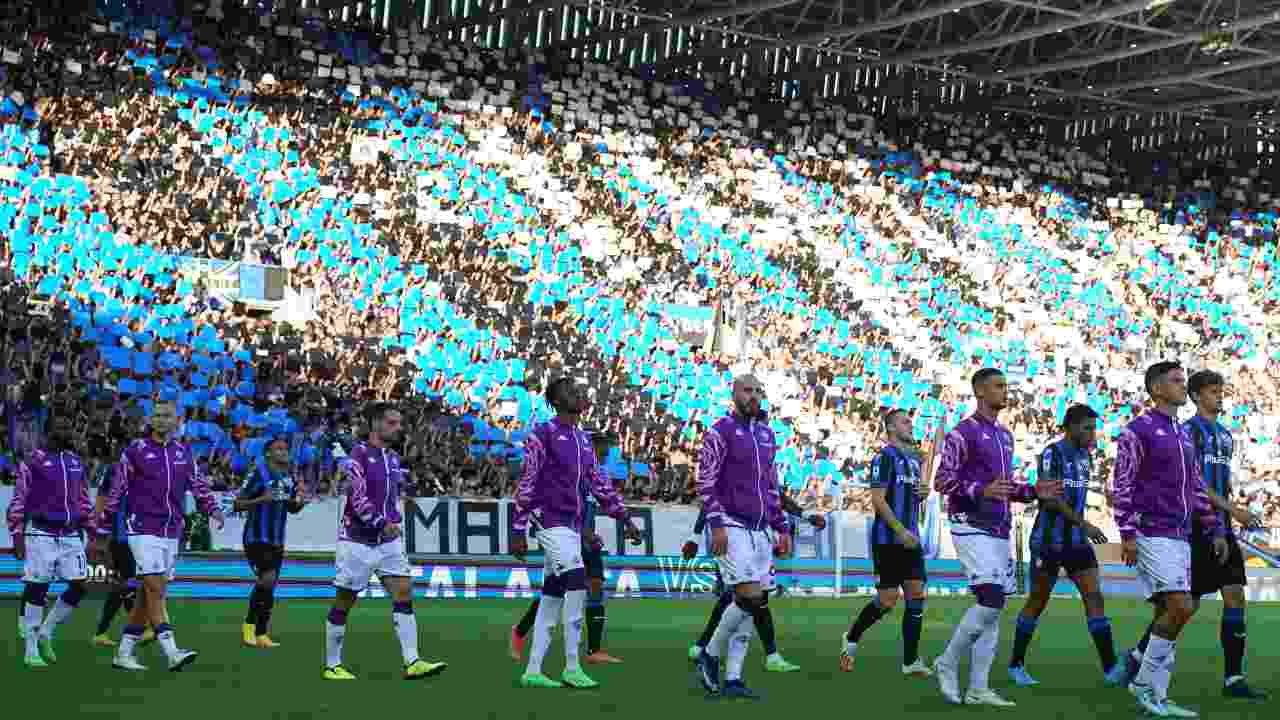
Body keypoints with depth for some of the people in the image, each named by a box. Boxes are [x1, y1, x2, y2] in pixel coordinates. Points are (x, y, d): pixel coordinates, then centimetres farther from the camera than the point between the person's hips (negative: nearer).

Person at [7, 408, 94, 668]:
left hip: (71, 535, 5)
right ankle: (31, 651, 5)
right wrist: (17, 535, -8)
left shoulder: (76, 462, 14)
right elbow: (18, 501, -3)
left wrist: (91, 531, 15)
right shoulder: (32, 461, -3)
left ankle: (46, 633, 17)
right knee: (37, 589, -4)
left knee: (79, 586, -1)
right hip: (41, 533, -5)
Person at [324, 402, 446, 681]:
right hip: (357, 540, -7)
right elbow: (357, 497, -21)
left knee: (404, 593, -6)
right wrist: (382, 524, -26)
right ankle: (332, 666, 13)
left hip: (388, 541, 7)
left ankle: (413, 662, -9)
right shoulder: (358, 454, -12)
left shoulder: (394, 459, 11)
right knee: (344, 602, 3)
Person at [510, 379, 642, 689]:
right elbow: (526, 485, -9)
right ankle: (572, 667, -13)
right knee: (577, 583, -19)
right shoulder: (543, 435, -7)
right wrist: (519, 532, -11)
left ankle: (532, 671, 13)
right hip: (550, 521, -8)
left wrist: (624, 518, 13)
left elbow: (598, 483, 19)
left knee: (552, 597, 8)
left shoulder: (583, 439, 16)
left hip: (573, 525, 8)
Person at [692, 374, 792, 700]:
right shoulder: (721, 432, -5)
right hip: (732, 528, -7)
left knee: (751, 604, 3)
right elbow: (705, 483, -10)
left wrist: (782, 529, 16)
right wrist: (716, 524, -18)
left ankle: (732, 679, 7)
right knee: (750, 598, -16)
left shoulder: (766, 434, 16)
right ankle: (709, 655, 4)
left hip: (760, 531, 7)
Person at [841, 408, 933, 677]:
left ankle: (910, 660, 3)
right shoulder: (885, 457, -9)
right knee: (888, 600, -6)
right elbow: (878, 499, -16)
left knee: (917, 595, 0)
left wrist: (923, 492, 5)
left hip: (910, 539, 8)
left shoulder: (915, 458, 17)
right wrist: (901, 531, -21)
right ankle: (851, 639, 17)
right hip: (888, 540, -8)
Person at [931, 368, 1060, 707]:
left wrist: (1033, 491, 9)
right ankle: (948, 663, -1)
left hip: (999, 530, 9)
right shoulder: (963, 433, -8)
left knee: (994, 607, 4)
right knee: (991, 600, -19)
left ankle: (977, 689, 8)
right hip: (972, 528, -9)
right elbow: (942, 481, -13)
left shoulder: (1005, 435, 18)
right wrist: (982, 491, -26)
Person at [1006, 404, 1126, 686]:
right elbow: (1050, 498, -22)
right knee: (1037, 602, 3)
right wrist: (1083, 524, -26)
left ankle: (1110, 668, -12)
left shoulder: (1084, 456, 11)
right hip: (1049, 540, -6)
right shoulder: (1052, 454, -12)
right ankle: (1016, 665, 17)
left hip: (1076, 540, 6)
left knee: (1094, 597, -7)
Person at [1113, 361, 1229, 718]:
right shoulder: (1137, 431, -6)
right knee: (1182, 607, -16)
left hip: (1180, 537, 8)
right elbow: (1122, 486, -10)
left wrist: (1214, 530, 15)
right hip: (1152, 535, -8)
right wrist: (1127, 534, -16)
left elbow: (1196, 487, 21)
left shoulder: (1184, 434, 18)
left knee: (1168, 613, 5)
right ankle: (1146, 682, -4)